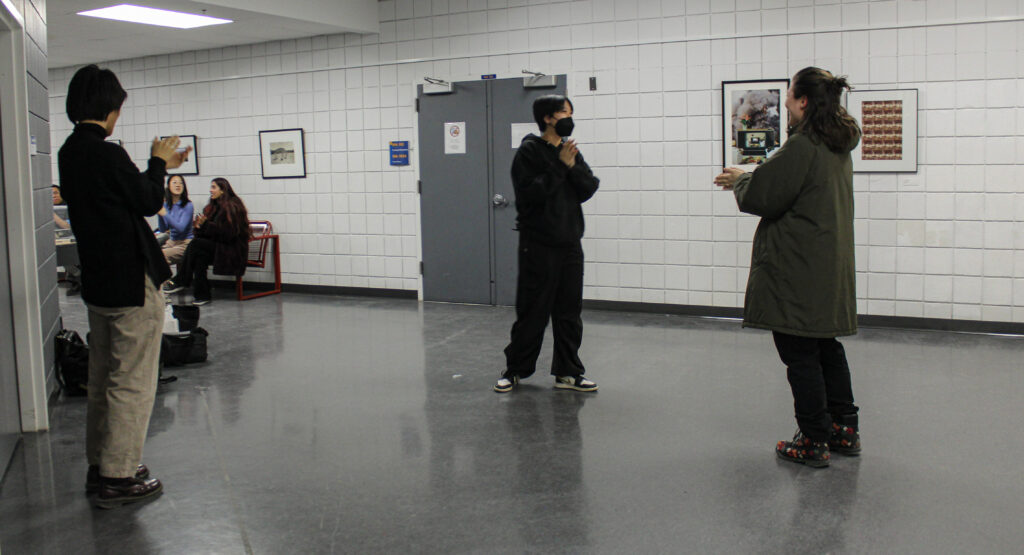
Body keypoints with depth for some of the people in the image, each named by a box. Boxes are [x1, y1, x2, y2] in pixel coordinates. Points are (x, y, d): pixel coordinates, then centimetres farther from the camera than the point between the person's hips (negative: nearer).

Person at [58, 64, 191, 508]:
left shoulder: (69, 152, 8)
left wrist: (159, 167, 19)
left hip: (97, 283, 9)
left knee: (103, 378, 18)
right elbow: (149, 202, -8)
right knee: (132, 383, -1)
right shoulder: (107, 155, -20)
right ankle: (117, 478, 5)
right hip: (131, 283, -9)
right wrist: (158, 163, 8)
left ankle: (99, 465, 28)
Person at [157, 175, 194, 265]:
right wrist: (159, 214, -10)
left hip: (185, 243, -6)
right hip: (172, 241, 6)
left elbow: (181, 228, -19)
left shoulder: (188, 205, -10)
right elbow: (163, 229, 6)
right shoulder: (166, 205, 7)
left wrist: (164, 214, -22)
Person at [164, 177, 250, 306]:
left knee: (196, 243, -23)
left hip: (231, 250, -7)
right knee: (200, 256, -23)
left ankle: (180, 281, -15)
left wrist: (205, 225, -19)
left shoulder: (232, 206, -9)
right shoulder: (213, 207, 17)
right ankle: (202, 295, -23)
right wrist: (199, 226, -6)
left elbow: (227, 233, -19)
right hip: (215, 245, 7)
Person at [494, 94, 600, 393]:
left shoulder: (571, 150, 13)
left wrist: (572, 167, -12)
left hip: (570, 243, 6)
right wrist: (559, 166, -16)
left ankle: (567, 372, 17)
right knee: (532, 312, 1)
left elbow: (589, 189, 3)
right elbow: (530, 192, -19)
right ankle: (515, 369, 16)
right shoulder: (529, 151, -6)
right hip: (539, 245, -6)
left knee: (569, 312, 8)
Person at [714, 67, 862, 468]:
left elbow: (761, 198, -16)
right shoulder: (838, 146, 11)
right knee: (827, 347, 19)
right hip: (832, 265, 10)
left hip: (798, 269, -9)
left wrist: (739, 181, 4)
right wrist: (747, 179, 20)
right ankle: (844, 430, 27)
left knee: (800, 353, 0)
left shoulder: (802, 146, -19)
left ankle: (814, 441, 6)